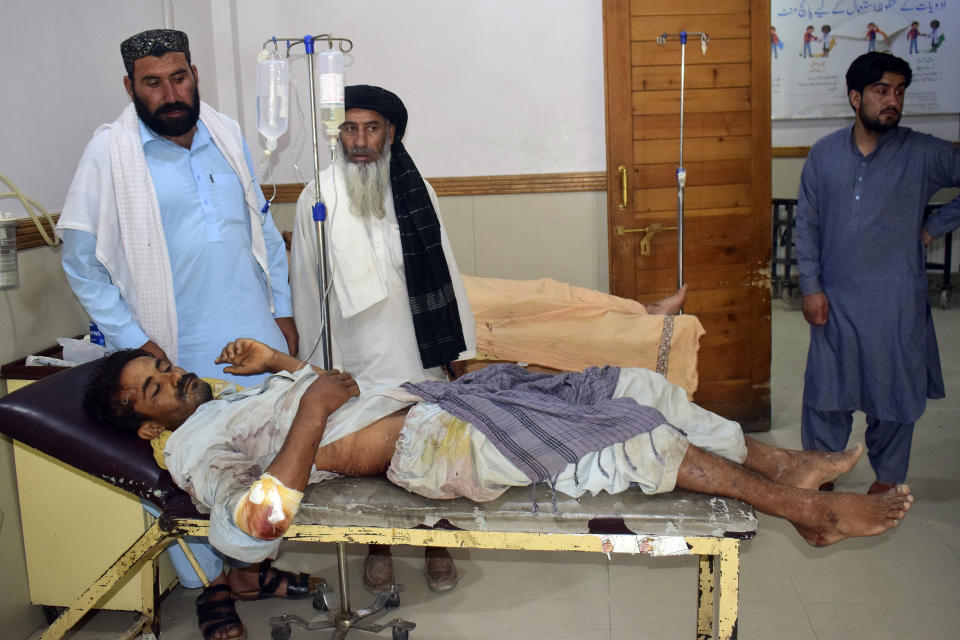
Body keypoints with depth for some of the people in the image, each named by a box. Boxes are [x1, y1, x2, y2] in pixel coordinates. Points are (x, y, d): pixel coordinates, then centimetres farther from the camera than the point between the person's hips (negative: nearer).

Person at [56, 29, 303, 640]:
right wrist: (135, 344, -11)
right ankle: (213, 585, 28)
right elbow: (82, 262, -6)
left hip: (257, 339, 5)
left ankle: (250, 562, 35)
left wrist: (282, 310, 10)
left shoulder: (228, 136, 7)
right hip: (181, 356, -4)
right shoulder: (109, 154, -7)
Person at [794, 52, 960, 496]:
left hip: (896, 301, -1)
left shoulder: (923, 154, -6)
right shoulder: (824, 154, 0)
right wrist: (811, 287, -2)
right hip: (835, 298, 2)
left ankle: (887, 478, 30)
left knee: (893, 391, 10)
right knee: (826, 387, 9)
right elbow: (806, 225, 3)